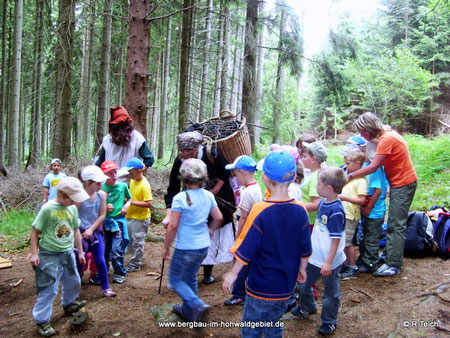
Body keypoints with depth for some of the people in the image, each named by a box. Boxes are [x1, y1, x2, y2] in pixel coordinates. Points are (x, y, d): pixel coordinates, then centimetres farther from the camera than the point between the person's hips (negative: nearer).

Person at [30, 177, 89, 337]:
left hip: (67, 252, 6)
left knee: (73, 282, 20)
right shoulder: (47, 208, -17)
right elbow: (35, 231, -10)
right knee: (49, 289, -2)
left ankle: (68, 304, 47)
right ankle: (42, 321, 13)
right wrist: (34, 253, -12)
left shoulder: (72, 208, 0)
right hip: (49, 255, -6)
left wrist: (80, 251, 15)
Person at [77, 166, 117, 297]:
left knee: (100, 261, 5)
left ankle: (105, 288, 19)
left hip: (95, 232, 3)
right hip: (80, 233, -3)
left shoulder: (102, 195, -4)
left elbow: (102, 215, -1)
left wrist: (91, 229, -8)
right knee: (78, 262, 7)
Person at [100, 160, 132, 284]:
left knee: (117, 249, -5)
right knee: (104, 249, 12)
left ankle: (120, 274, 12)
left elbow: (129, 198, 14)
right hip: (105, 221, 1)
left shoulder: (123, 186, -2)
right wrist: (105, 207, -14)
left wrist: (126, 206, -5)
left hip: (119, 220, -1)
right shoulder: (101, 188, -4)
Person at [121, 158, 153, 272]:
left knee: (137, 241, 4)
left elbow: (149, 203, -27)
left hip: (140, 218, -9)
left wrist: (133, 202, -26)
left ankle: (135, 264, 16)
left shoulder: (144, 186, -22)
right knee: (130, 240, 19)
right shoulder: (132, 181, 4)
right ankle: (135, 259, 34)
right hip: (130, 216, 9)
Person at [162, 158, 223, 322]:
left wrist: (166, 247, -6)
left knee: (175, 279, 12)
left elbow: (173, 226, -17)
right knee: (190, 277, 24)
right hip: (203, 247, 6)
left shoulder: (180, 198, -18)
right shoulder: (208, 196, -2)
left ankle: (197, 304, -7)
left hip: (185, 248, -6)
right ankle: (189, 311, 35)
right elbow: (218, 218, 6)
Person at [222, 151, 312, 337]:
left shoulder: (260, 210, -22)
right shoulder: (300, 211, -7)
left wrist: (233, 273, -3)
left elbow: (246, 248, -17)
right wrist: (302, 268, 20)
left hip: (261, 287, -5)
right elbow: (305, 248, 3)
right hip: (286, 287, 5)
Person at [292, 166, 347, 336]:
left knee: (330, 293, 12)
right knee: (303, 283, 22)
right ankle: (307, 308, 47)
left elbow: (336, 239, -23)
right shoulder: (323, 203, 1)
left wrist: (328, 262, -21)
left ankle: (329, 322, 32)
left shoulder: (336, 211, -26)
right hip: (314, 256, 9)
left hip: (329, 261, -8)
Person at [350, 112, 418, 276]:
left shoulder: (386, 139, -21)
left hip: (403, 184, -10)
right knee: (394, 224, 15)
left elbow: (373, 167, -24)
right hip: (400, 183, 10)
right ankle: (390, 255, 24)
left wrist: (350, 176, -18)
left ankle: (394, 265, -3)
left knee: (396, 225, -7)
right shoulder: (388, 135, 9)